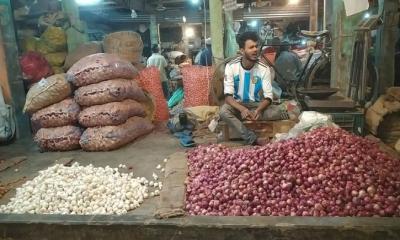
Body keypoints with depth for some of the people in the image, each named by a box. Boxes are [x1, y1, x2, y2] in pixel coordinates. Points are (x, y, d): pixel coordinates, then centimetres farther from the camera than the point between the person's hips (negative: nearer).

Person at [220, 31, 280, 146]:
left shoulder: (264, 69, -10)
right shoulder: (231, 66, -13)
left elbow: (268, 97, -11)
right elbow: (228, 96, -17)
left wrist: (258, 110, -33)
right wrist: (242, 109, -36)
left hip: (256, 105, 1)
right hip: (237, 105, 0)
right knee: (223, 111, -35)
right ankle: (254, 140, -32)